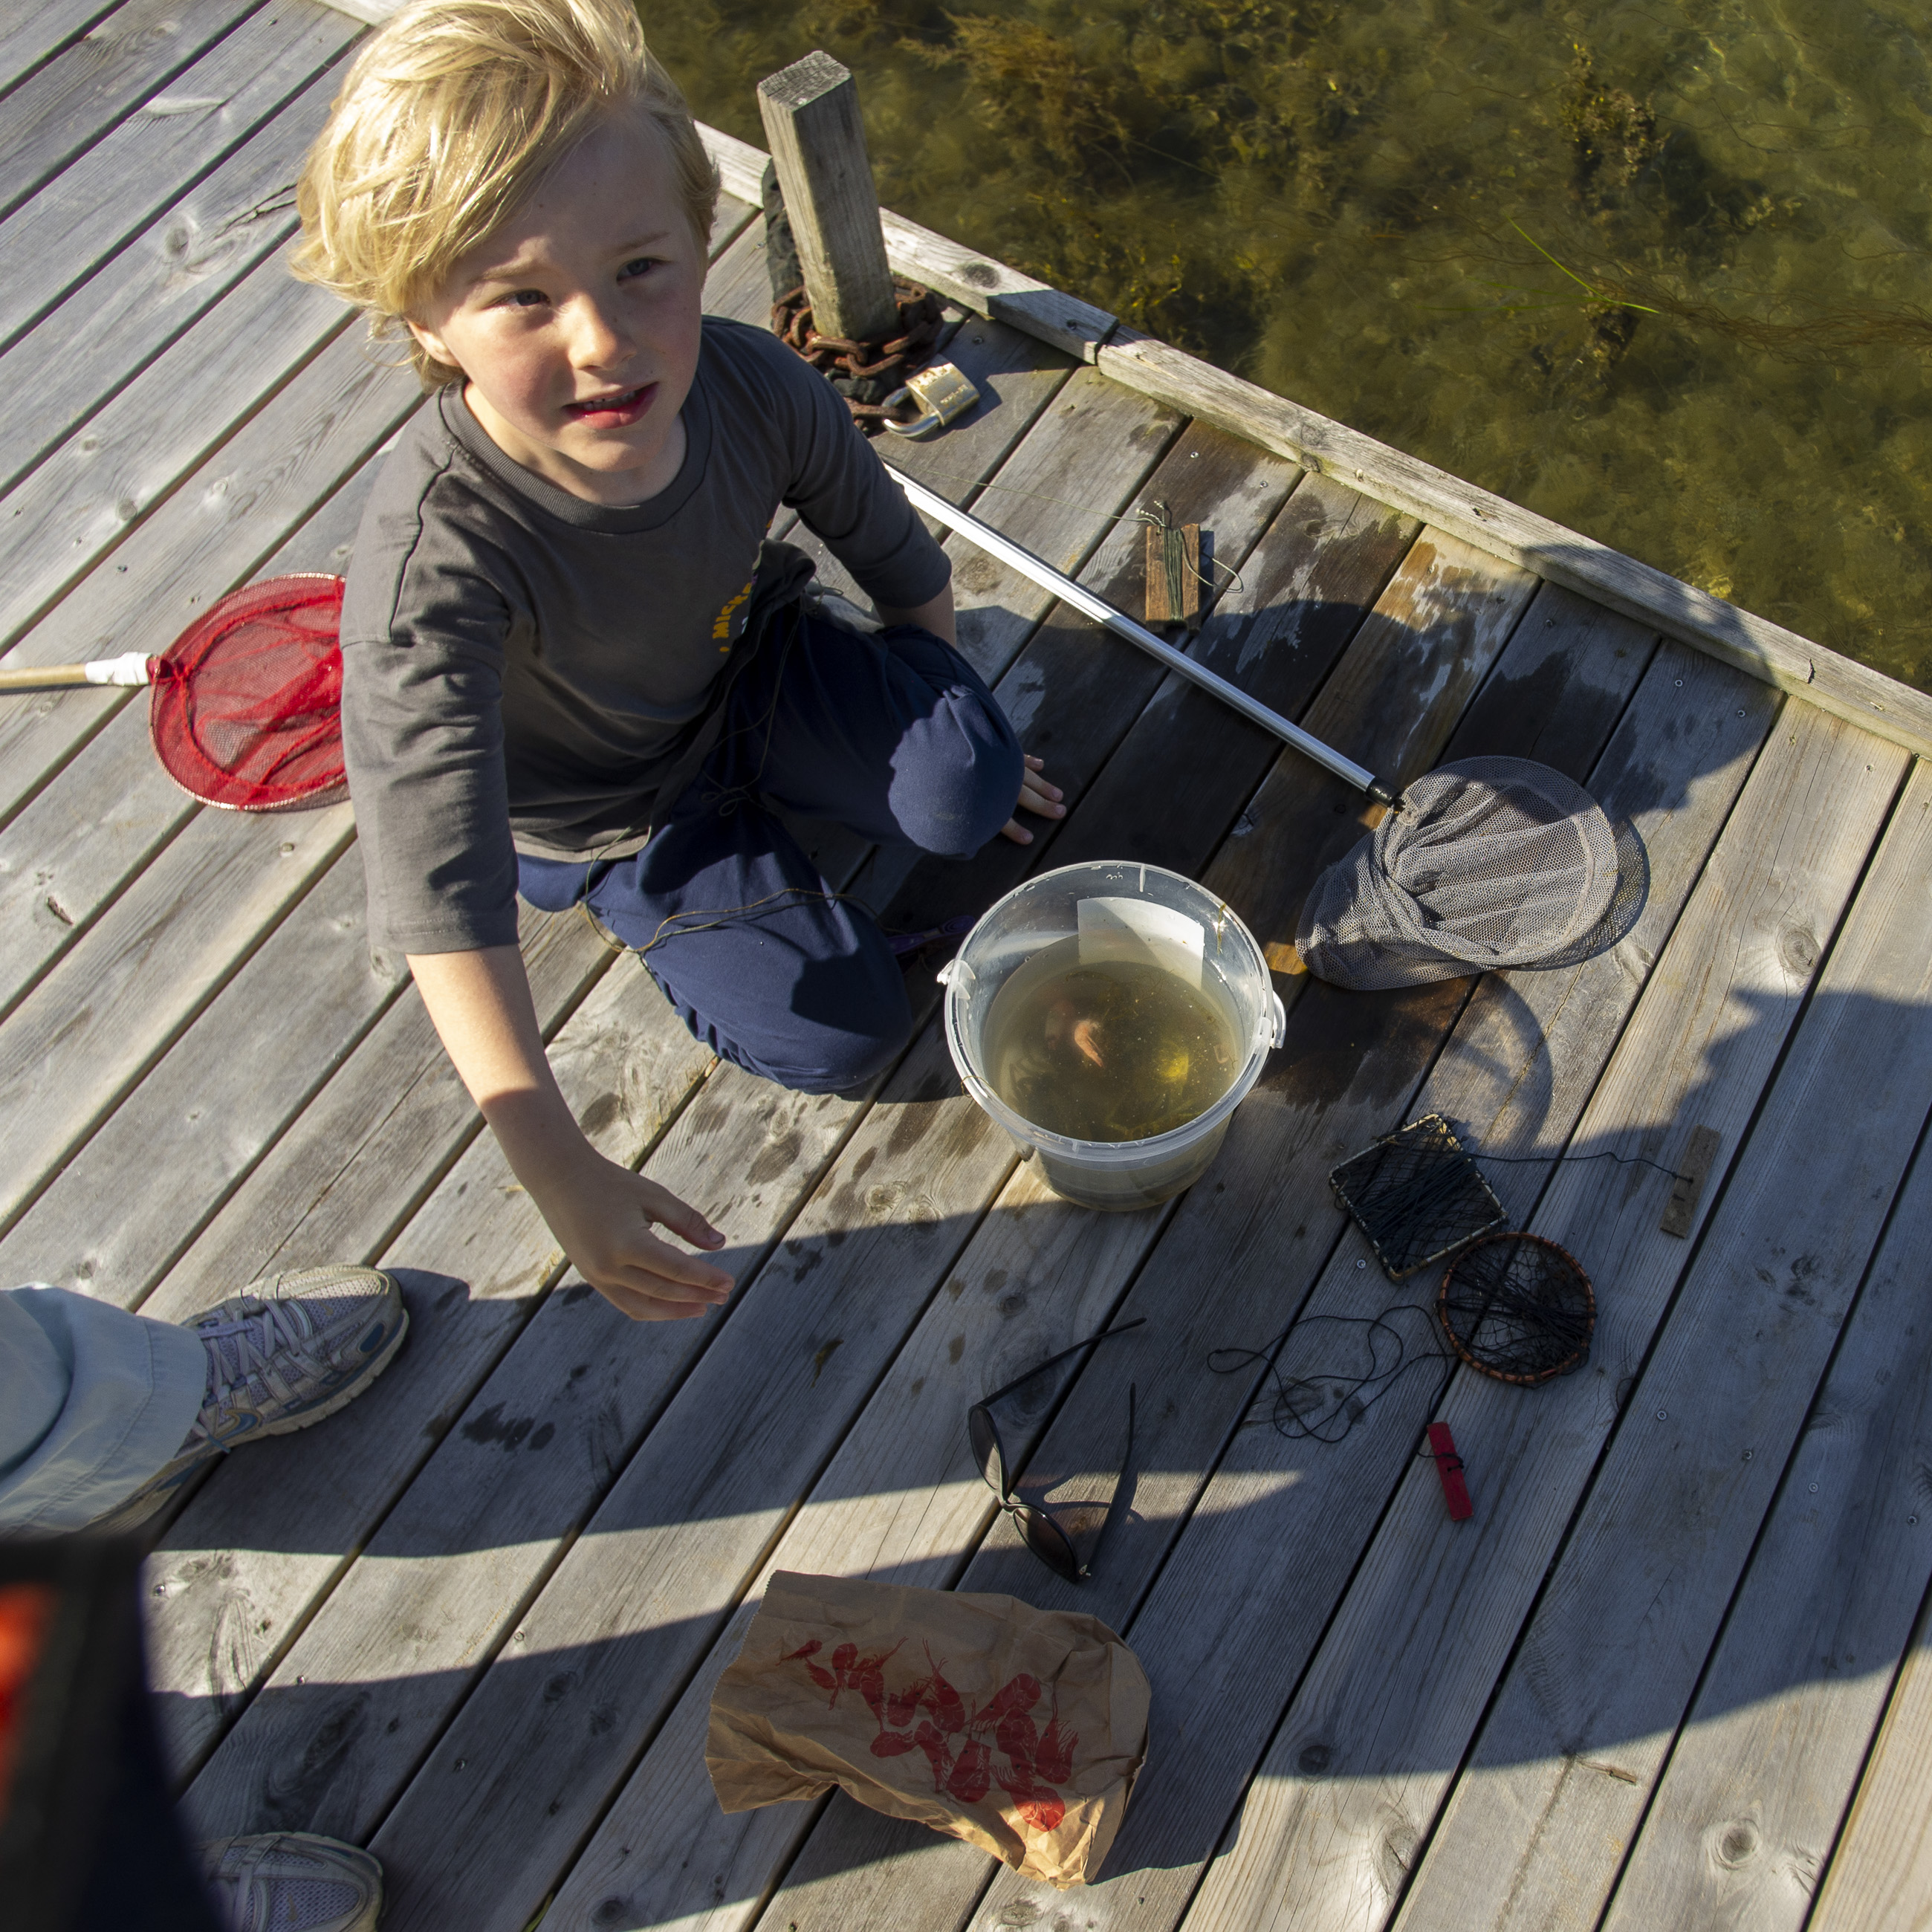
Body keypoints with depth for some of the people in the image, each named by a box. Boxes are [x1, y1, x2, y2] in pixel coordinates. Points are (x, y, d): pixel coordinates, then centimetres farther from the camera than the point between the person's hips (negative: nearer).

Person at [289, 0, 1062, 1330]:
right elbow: (436, 887, -40)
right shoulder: (436, 558, -38)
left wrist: (955, 740, 6)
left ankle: (753, 777, 9)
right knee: (842, 1032, -9)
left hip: (750, 669, 3)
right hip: (601, 808, -3)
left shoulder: (752, 385, -25)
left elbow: (904, 564, -6)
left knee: (967, 794, -20)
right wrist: (557, 1166, -44)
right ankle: (635, 894, 16)